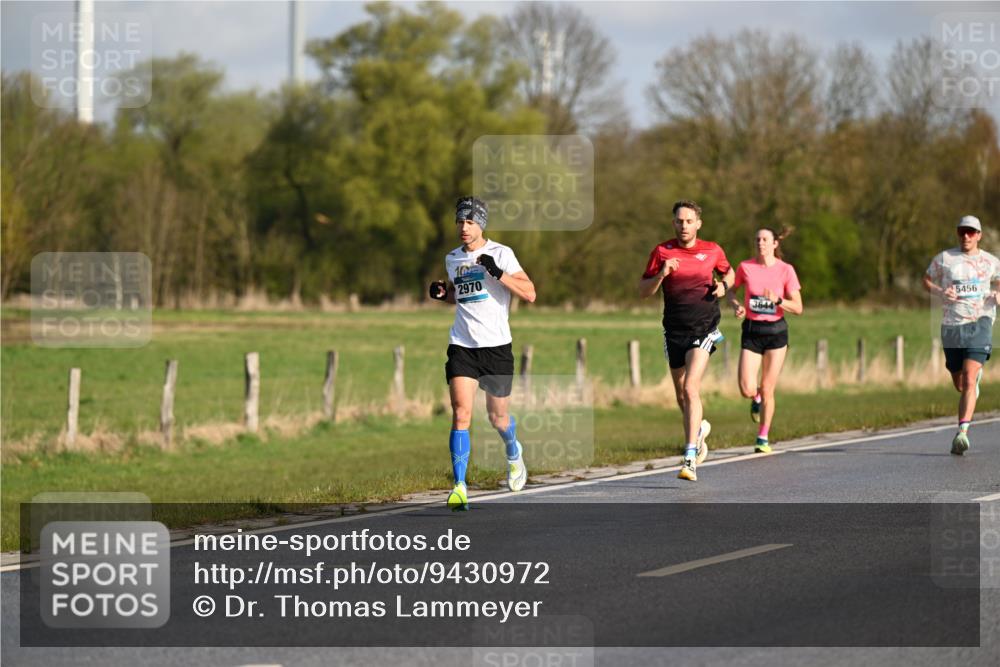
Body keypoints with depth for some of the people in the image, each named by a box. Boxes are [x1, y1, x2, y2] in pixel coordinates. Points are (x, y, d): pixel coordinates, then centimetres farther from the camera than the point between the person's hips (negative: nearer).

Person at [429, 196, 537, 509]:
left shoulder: (501, 254, -5)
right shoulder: (452, 258, 10)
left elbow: (530, 294, -10)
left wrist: (497, 273, -22)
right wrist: (442, 293, 6)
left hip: (496, 346, -2)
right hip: (462, 346, 2)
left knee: (498, 417, 11)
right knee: (460, 413, -15)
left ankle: (514, 453, 47)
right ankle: (460, 487, -17)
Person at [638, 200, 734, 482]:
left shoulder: (712, 251, 3)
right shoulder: (662, 252, 2)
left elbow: (729, 273, 23)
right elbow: (643, 291, 2)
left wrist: (724, 285, 0)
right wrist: (661, 274, -16)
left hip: (704, 328, -3)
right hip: (674, 330, 3)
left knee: (691, 389, -19)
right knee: (681, 396, 12)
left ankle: (690, 459, -22)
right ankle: (700, 429, 45)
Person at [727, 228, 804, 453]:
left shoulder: (786, 270, -6)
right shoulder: (745, 267, -2)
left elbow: (798, 308, -6)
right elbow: (731, 290, 16)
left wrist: (777, 300, -23)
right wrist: (736, 305, -5)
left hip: (776, 332, -1)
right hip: (751, 332, 1)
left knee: (768, 390, 1)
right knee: (747, 390, -10)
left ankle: (763, 438, 16)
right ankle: (757, 397, 28)